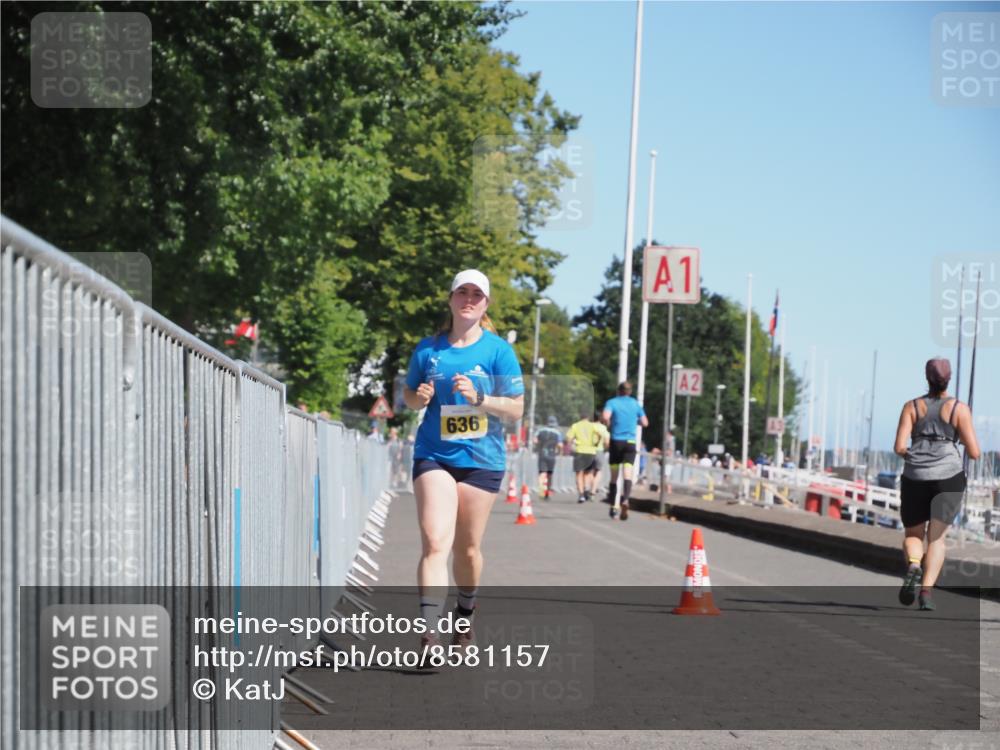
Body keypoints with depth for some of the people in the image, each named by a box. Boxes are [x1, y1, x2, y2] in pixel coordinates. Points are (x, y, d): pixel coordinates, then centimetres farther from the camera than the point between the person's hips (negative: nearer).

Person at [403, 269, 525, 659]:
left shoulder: (498, 350, 0)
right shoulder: (428, 349, 5)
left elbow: (516, 408, -2)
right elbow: (408, 395, 17)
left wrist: (477, 398, -17)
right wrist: (420, 397, -6)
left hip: (481, 459, 0)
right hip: (434, 455, 0)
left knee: (467, 548, 9)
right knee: (435, 542, -16)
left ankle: (465, 615, 34)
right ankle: (429, 630, -24)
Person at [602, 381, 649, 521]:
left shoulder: (612, 402, 0)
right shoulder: (636, 404, 9)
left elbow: (605, 417, -18)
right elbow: (645, 423, 13)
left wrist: (608, 425, 3)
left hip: (616, 441, -1)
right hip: (630, 442, 1)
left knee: (614, 476, 11)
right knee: (627, 474, -10)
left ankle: (614, 506, 16)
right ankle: (625, 500, -35)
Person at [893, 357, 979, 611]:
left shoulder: (912, 407, 3)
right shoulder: (959, 409, -1)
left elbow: (899, 447, -4)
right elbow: (974, 453, -4)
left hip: (915, 478, 1)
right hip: (948, 477, -1)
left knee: (913, 536, 15)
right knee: (936, 539, 1)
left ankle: (913, 566, -18)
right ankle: (926, 591, -19)